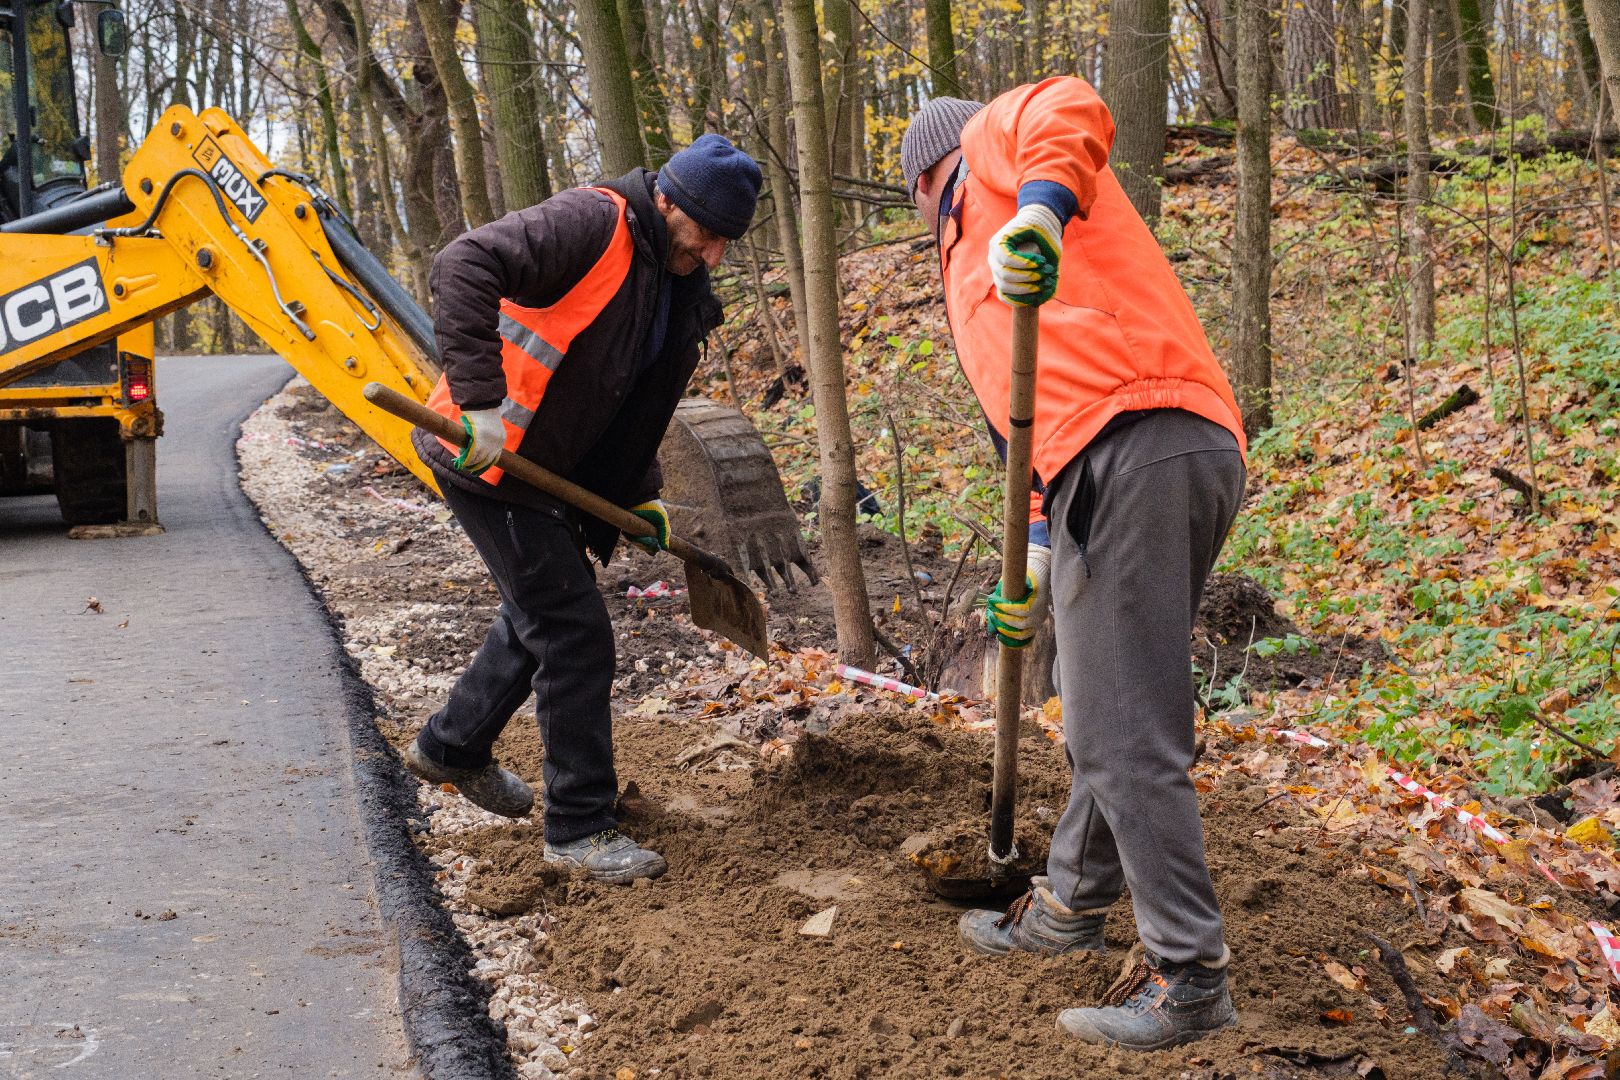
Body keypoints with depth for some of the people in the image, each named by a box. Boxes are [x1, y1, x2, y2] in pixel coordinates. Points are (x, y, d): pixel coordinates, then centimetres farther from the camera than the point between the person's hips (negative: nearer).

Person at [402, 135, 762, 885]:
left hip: (550, 467, 10)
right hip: (487, 459, -10)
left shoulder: (679, 289, 7)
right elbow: (464, 267, -34)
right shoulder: (591, 226, -21)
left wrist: (640, 496, 9)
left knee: (541, 614, 24)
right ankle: (579, 826, 3)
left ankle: (451, 747, 46)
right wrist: (479, 399, -40)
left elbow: (641, 406, 17)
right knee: (575, 634, -8)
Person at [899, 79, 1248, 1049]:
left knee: (1124, 738, -6)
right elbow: (1031, 415, 32)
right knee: (1106, 722, 22)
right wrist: (1038, 557, 24)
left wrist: (1041, 207, -28)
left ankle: (1190, 977, 1)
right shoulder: (978, 271, 37)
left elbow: (1073, 110, -10)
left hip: (1133, 448, -10)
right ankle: (1072, 907, 37)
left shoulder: (995, 144, 14)